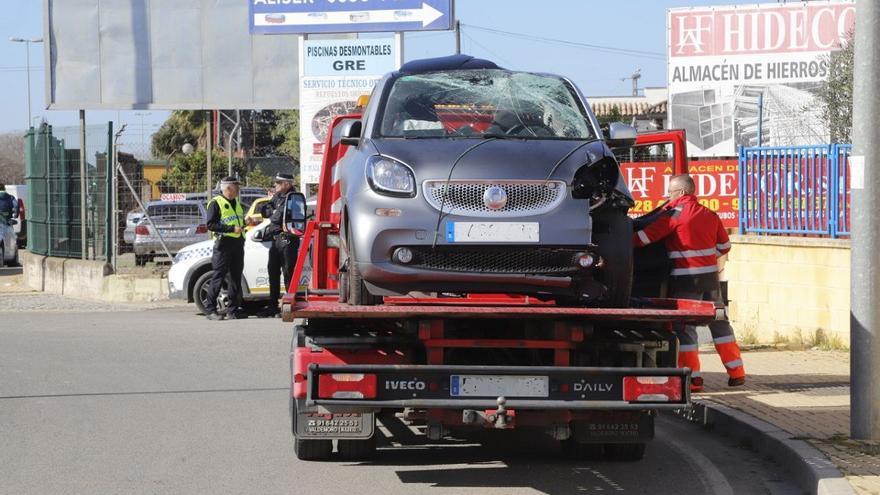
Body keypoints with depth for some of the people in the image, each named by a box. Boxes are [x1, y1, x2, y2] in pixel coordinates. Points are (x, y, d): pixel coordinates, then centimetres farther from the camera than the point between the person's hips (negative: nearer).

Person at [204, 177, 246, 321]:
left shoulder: (236, 203, 20)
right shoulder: (216, 203, -6)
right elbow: (210, 224, -15)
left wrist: (244, 223, 9)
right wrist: (232, 228, -19)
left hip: (237, 243, 8)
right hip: (224, 243, -8)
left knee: (235, 277, 7)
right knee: (218, 277, -8)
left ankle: (233, 310, 11)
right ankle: (210, 309, -4)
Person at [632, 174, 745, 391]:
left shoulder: (675, 213, -8)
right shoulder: (709, 214, 11)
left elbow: (645, 236, -13)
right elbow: (724, 246, 19)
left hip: (685, 279, -6)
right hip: (710, 276, 6)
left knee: (684, 327, -1)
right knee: (719, 322, 15)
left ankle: (693, 378, -3)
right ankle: (736, 373, 16)